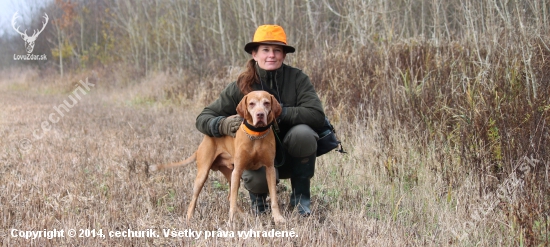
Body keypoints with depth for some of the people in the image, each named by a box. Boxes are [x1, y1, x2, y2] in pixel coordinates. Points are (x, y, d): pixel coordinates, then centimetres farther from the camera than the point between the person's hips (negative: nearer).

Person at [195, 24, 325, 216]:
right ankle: (258, 196, 7)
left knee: (303, 132, -31)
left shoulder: (297, 79, -10)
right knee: (257, 179, -34)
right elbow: (202, 119, -6)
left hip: (291, 157, 1)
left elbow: (317, 115, -23)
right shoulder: (240, 87, -8)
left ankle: (301, 196, -8)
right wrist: (223, 125, -29)